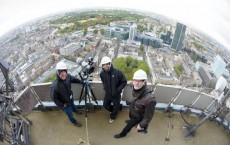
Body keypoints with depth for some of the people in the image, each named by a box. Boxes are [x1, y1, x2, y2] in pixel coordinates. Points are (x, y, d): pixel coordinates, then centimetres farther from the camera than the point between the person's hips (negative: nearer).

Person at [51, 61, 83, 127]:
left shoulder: (68, 76, -26)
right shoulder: (55, 86, -41)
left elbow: (74, 79, -1)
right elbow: (54, 98, -25)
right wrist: (62, 105, -16)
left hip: (70, 98, 5)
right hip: (65, 103, -5)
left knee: (72, 106, 37)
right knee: (70, 114, 22)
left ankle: (75, 110, 73)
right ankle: (74, 122, 54)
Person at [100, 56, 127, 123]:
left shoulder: (117, 72, -27)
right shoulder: (102, 73, -15)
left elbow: (124, 82, -14)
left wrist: (118, 90, -18)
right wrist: (105, 88, 2)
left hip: (116, 94, -3)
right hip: (107, 94, 3)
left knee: (115, 106, 17)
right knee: (105, 105, 22)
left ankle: (112, 116, 48)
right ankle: (113, 111, 54)